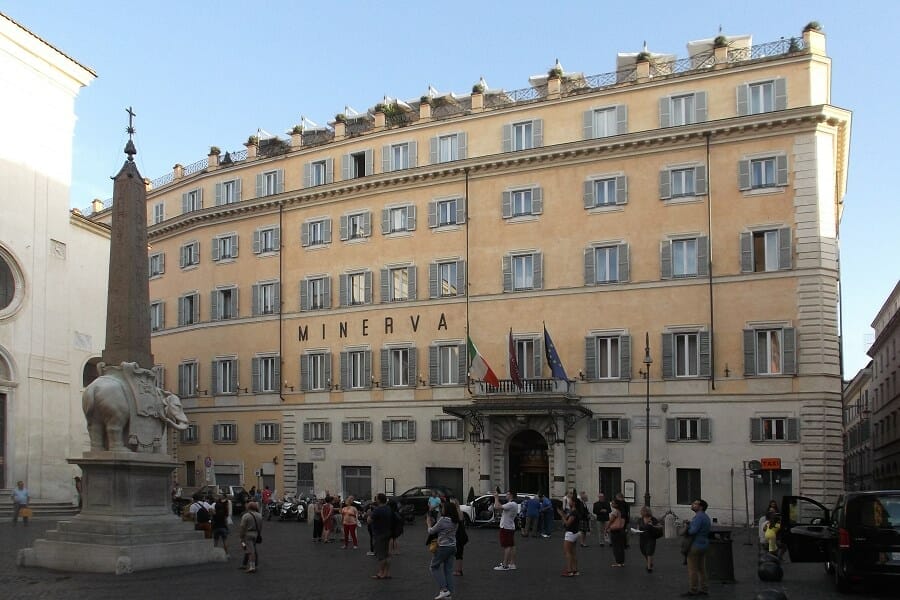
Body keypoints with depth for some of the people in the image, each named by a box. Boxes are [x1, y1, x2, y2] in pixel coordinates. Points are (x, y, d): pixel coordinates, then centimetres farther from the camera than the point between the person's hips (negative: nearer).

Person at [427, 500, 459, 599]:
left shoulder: (443, 520, -19)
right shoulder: (455, 521, 4)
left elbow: (431, 531, -9)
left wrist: (429, 527, 14)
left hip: (443, 547, -7)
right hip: (453, 547, 7)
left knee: (434, 567, 8)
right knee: (448, 569, 12)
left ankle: (443, 589, -4)